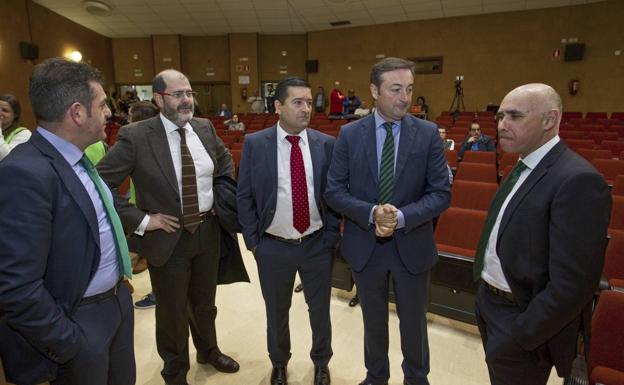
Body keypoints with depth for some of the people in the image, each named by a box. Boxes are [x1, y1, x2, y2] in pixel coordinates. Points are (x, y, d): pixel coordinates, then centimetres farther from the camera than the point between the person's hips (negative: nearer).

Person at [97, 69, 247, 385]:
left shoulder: (204, 128, -1)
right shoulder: (135, 136, -16)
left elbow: (226, 163, 17)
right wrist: (141, 220, -17)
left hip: (208, 231, 4)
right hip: (168, 237, -4)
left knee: (205, 302, 24)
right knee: (172, 311, 15)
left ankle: (208, 351, 51)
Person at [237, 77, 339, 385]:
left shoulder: (327, 144, -4)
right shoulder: (255, 144, -7)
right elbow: (244, 196, -3)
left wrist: (331, 235, -3)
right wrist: (253, 240, -5)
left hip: (318, 245, 1)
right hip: (273, 247, 0)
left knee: (320, 310, 18)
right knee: (276, 313, 19)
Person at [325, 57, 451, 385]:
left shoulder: (428, 133, -7)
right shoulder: (350, 134, -6)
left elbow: (441, 193, -8)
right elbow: (333, 190, -7)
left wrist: (402, 217, -23)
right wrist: (371, 213, -22)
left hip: (412, 244, 0)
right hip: (365, 244, 1)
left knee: (413, 321, 19)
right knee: (373, 320, 21)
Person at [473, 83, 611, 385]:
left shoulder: (577, 180, -24)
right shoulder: (523, 168, 6)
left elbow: (572, 284, -26)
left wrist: (520, 336, -19)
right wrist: (485, 299, 11)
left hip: (524, 321, -8)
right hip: (491, 308, 8)